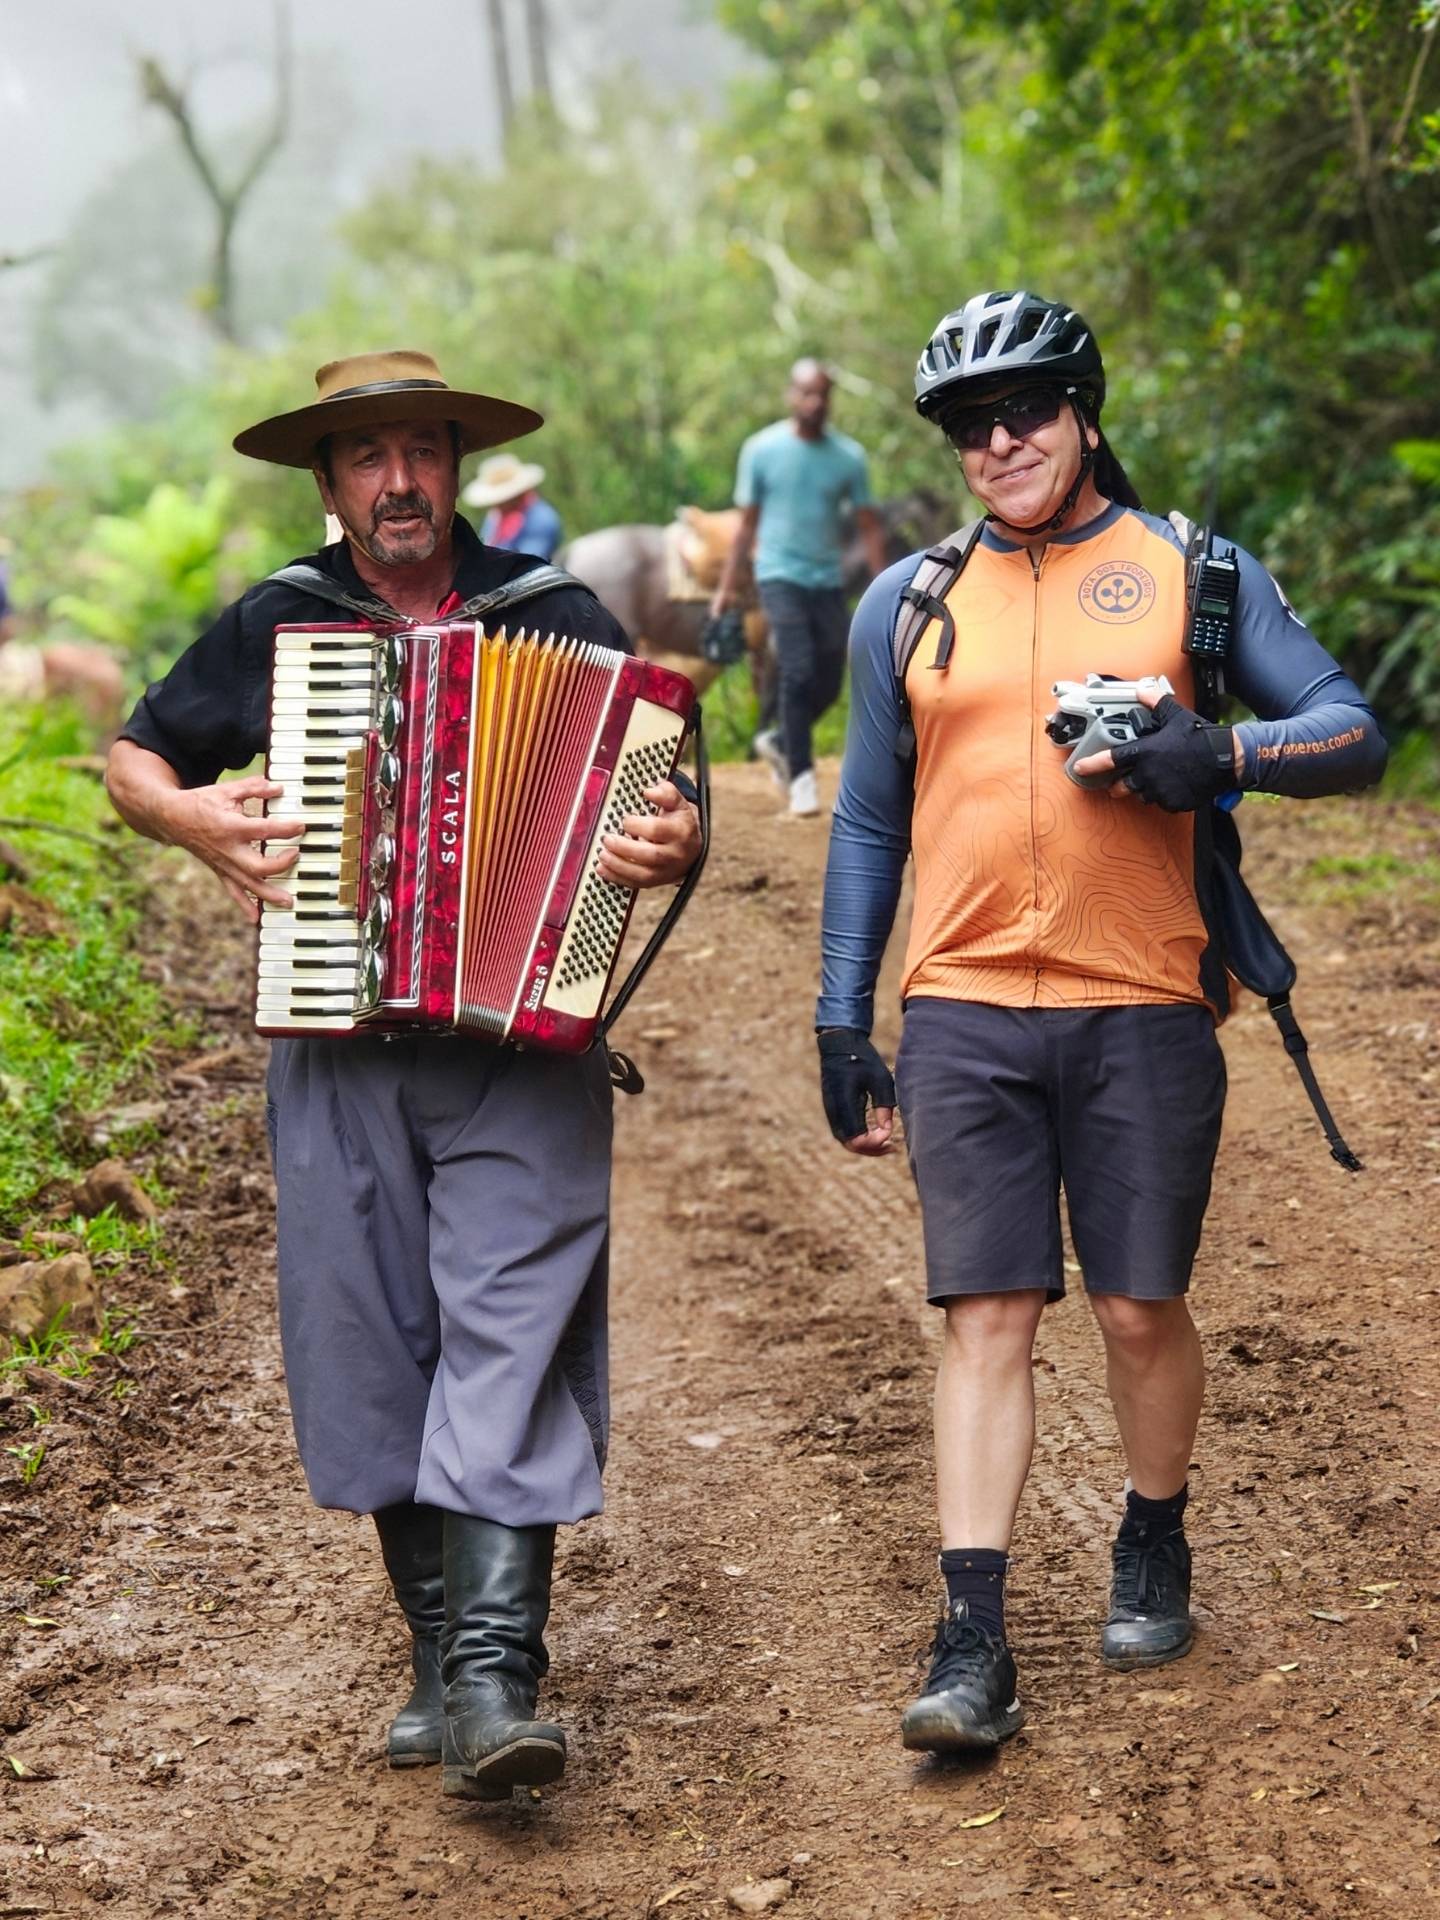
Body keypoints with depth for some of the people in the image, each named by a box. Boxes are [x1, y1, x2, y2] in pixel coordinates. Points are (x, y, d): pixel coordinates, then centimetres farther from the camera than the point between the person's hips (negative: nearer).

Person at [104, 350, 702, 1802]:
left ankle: (497, 1673, -15)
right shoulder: (269, 630, 11)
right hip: (341, 1056, 2)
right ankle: (437, 1655, 17)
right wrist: (192, 817, 0)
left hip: (527, 1045, -2)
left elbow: (661, 787, 11)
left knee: (509, 1339, -12)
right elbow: (132, 759, 21)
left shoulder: (558, 617, 8)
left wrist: (674, 844, -12)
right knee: (372, 1350, 4)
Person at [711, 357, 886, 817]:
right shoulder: (762, 450, -2)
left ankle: (779, 741, 32)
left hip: (828, 581, 3)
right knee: (799, 672, -16)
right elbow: (747, 524, 3)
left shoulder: (849, 456, 1)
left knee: (828, 684, 6)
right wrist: (726, 587, 1)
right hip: (781, 576, -3)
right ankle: (801, 774, -8)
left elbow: (869, 527, 5)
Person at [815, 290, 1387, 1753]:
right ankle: (972, 1647, -4)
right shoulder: (908, 607, 12)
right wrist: (841, 1024, 13)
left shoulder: (1193, 572, 6)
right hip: (963, 1016, 1)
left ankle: (1153, 1548, 32)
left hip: (1142, 1012, -1)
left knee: (1140, 1309, 6)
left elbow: (1353, 734, 3)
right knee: (984, 1316, -3)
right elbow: (869, 821, 17)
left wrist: (1219, 754, -17)